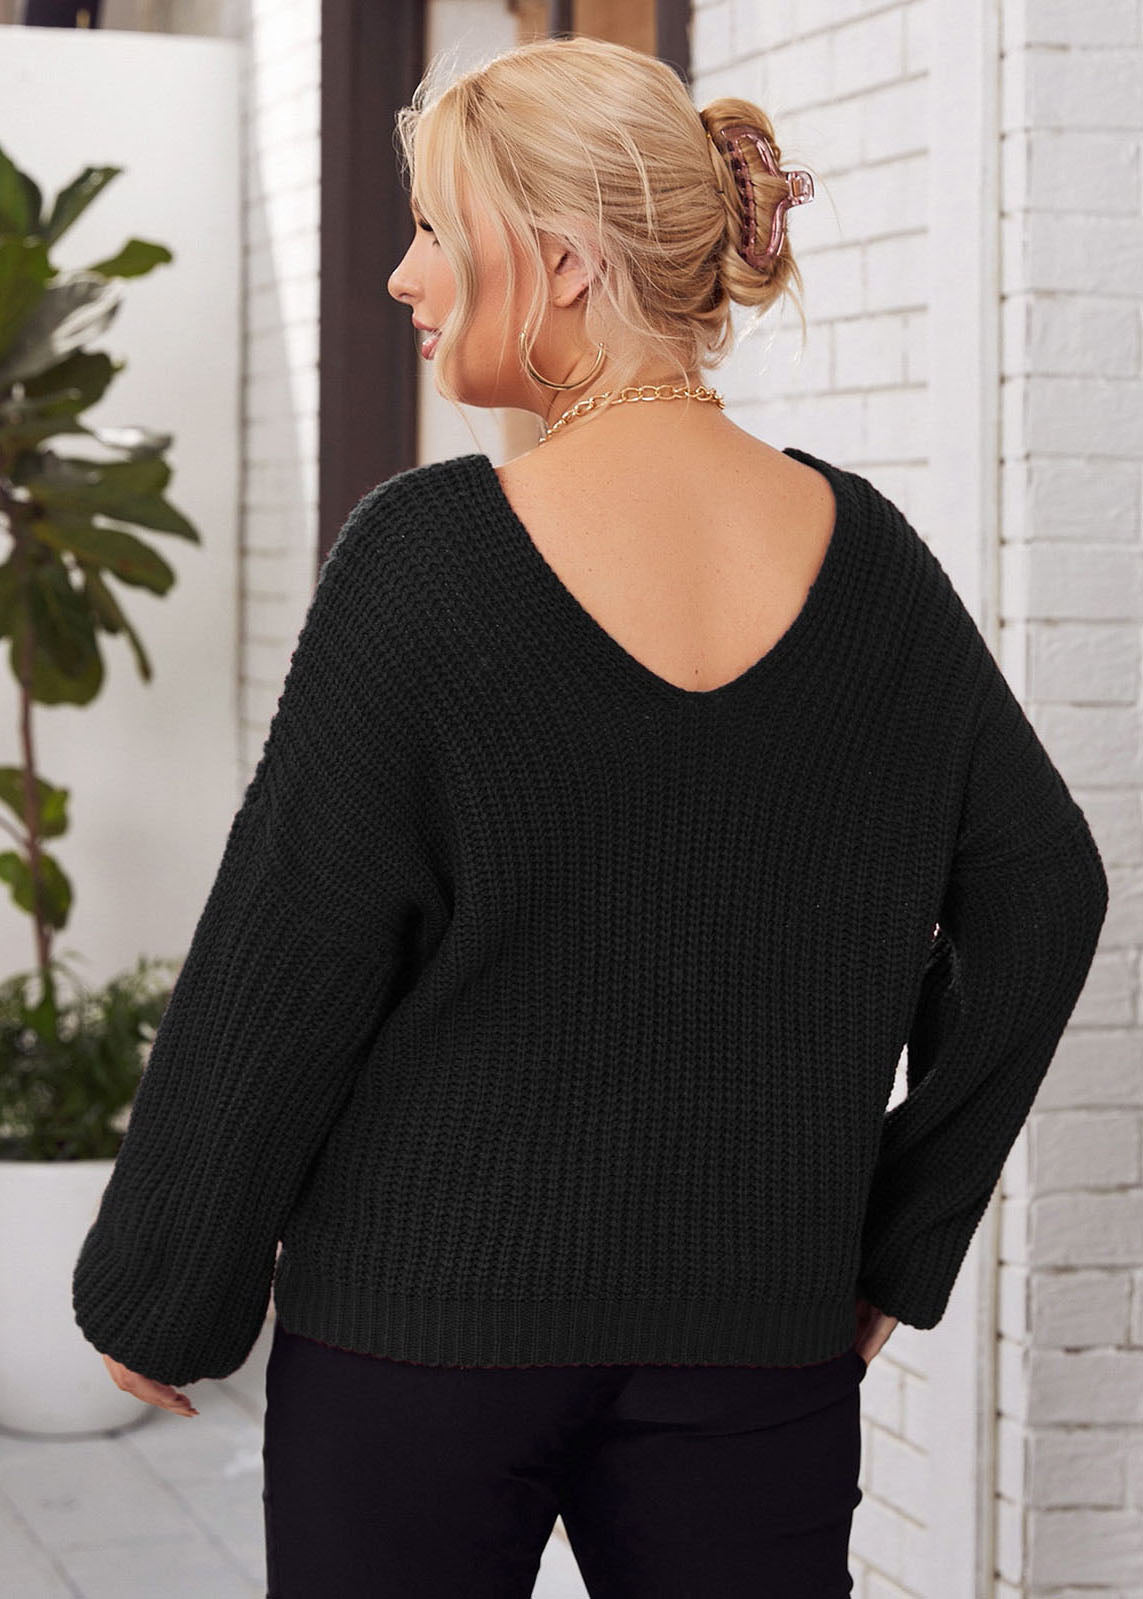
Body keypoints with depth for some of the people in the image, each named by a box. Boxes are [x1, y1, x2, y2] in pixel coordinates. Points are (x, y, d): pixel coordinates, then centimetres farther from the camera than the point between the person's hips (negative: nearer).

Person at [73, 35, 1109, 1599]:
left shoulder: (427, 552, -13)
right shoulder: (861, 551, 0)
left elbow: (280, 959, -10)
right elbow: (1042, 895, 5)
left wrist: (158, 1291, 2)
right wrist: (894, 1246, 12)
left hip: (428, 1313, -3)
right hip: (757, 1334, 4)